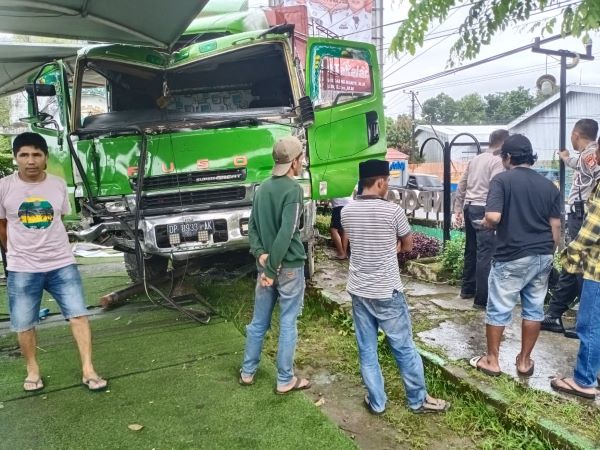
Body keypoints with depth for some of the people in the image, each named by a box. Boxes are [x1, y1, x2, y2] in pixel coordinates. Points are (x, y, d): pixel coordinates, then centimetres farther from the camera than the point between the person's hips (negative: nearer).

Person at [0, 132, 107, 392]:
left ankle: (88, 370, 6)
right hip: (22, 269, 0)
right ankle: (32, 370, 32)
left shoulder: (59, 185, 0)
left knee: (78, 315, -2)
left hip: (62, 264, 1)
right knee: (23, 324, 10)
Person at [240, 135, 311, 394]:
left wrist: (260, 254, -5)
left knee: (258, 321, 17)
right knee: (288, 323, 6)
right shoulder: (293, 190, -16)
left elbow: (252, 227, 7)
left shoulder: (263, 188, 9)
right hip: (289, 267, -7)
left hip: (265, 264, 7)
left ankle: (247, 372, 30)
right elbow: (286, 234, -23)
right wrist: (272, 268, -18)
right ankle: (285, 380, 18)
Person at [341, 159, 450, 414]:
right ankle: (418, 400, 27)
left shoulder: (347, 212, -1)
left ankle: (377, 402, 25)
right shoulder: (392, 211, -15)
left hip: (358, 291, 4)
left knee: (366, 350, 13)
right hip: (387, 292, -4)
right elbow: (408, 246, 0)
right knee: (404, 347, 11)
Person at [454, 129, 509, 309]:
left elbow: (461, 186, 17)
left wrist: (458, 209, 21)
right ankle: (482, 299, -3)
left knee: (471, 250, 18)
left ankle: (467, 289, 29)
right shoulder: (498, 161, -8)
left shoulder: (475, 159, 15)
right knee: (485, 254, -5)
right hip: (484, 209, -8)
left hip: (469, 207, 8)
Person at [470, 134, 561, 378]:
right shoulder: (549, 185, 7)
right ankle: (524, 361, 25)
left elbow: (493, 217, -22)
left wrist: (486, 225, 0)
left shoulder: (502, 180, -10)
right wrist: (549, 253, 17)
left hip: (512, 257, -5)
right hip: (542, 256, 6)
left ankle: (491, 361, 17)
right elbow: (555, 226, 6)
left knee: (498, 310, 7)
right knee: (534, 309, 14)